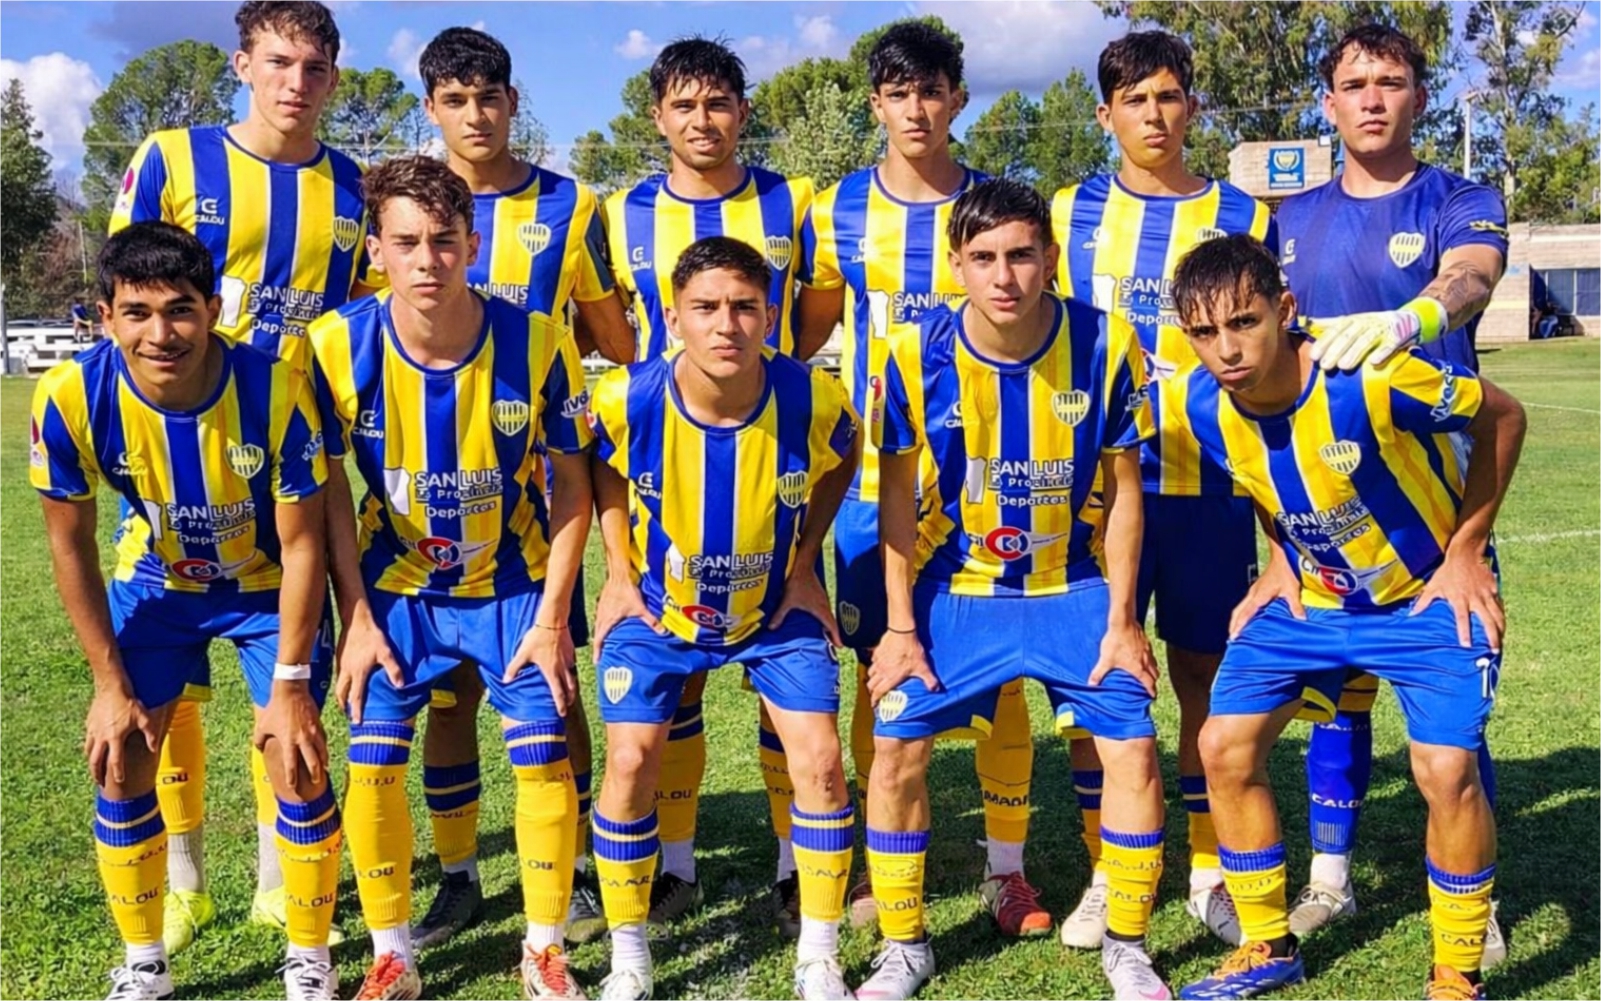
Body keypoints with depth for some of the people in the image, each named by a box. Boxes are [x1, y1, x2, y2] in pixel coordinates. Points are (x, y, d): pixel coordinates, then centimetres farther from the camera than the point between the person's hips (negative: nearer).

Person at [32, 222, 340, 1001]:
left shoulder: (276, 390, -33)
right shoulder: (71, 397, -27)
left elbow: (301, 544, -21)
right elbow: (71, 544, -12)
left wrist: (290, 683, -19)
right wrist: (111, 682, -9)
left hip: (269, 586, -2)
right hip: (155, 584, 2)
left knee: (298, 768, -8)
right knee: (120, 767, -1)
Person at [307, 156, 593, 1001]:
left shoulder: (537, 343, -20)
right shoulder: (338, 345, -17)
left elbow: (571, 482, -8)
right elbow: (327, 487, -5)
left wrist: (552, 615, -10)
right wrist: (355, 617, -7)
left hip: (515, 587, -1)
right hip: (394, 589, 1)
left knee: (544, 760, -2)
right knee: (372, 764, -1)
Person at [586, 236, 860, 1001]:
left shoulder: (815, 399, -25)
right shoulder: (626, 398, -25)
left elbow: (839, 465, 1)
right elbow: (602, 469, 0)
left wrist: (805, 566, -3)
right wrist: (621, 575, -4)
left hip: (777, 610, 1)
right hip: (657, 605, 0)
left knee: (819, 758, -8)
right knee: (630, 761, -9)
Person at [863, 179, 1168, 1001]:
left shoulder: (1106, 345, -15)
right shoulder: (916, 355, -16)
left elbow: (1122, 492, -5)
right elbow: (896, 497, -6)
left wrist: (1121, 619, -6)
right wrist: (901, 627, -6)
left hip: (1074, 587, 0)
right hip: (954, 590, 0)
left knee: (1132, 745, -8)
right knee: (896, 744, -6)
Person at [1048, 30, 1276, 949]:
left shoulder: (1243, 218, 6)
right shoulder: (1070, 213, 6)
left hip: (1209, 486, 0)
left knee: (1206, 676, 7)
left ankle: (1210, 875, 23)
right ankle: (1105, 877, 18)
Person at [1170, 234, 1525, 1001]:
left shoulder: (1371, 377, -31)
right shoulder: (1203, 402, -16)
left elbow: (1502, 417, -15)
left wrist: (1466, 553, -13)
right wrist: (1282, 561, -1)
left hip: (1429, 592, -5)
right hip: (1310, 596, 5)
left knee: (1445, 770, -19)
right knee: (1224, 746, -4)